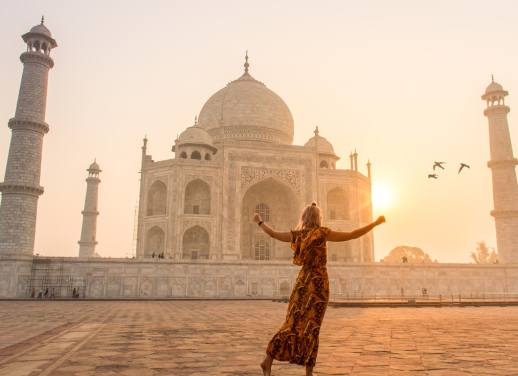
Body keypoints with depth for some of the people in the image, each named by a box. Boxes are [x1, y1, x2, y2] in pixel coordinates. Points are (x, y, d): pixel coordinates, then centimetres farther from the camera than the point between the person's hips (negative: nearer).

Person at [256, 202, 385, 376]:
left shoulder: (297, 234, 5)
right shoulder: (322, 232, -7)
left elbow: (274, 233, 17)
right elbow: (352, 235, -9)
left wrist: (260, 222, 34)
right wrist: (376, 223, -2)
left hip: (303, 281, 4)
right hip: (318, 282, -4)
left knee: (293, 323, 9)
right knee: (311, 326, 0)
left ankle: (268, 360, 3)